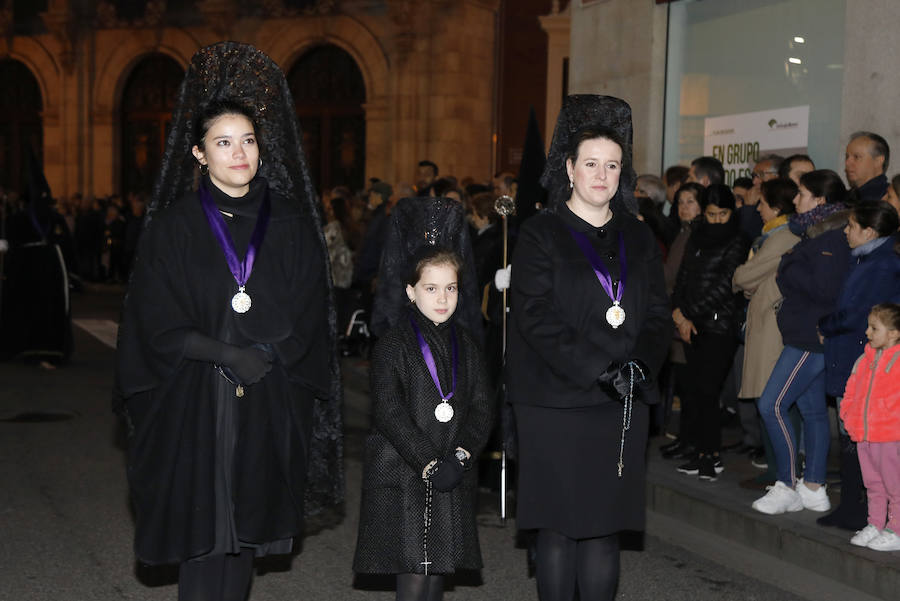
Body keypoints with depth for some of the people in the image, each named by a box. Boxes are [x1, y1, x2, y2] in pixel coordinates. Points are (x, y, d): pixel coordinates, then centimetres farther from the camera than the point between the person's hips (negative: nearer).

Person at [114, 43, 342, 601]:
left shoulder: (289, 225, 8)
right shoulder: (174, 227, 2)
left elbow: (307, 316, 5)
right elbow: (157, 325, -3)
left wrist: (265, 356, -11)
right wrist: (227, 356, -14)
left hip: (270, 409, 2)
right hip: (195, 408, -2)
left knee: (247, 530, 6)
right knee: (203, 539, -2)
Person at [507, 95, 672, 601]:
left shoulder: (638, 238, 14)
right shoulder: (540, 235, 1)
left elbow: (659, 312, 10)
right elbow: (536, 317, -9)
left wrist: (642, 363, -10)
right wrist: (598, 368, -18)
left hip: (624, 404, 3)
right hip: (557, 402, -3)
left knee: (605, 527, 2)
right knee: (559, 529, 0)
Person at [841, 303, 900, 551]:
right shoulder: (865, 360, 11)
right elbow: (851, 390, 20)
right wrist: (849, 416, 11)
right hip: (865, 437, 8)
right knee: (874, 485, 17)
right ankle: (875, 525, 26)